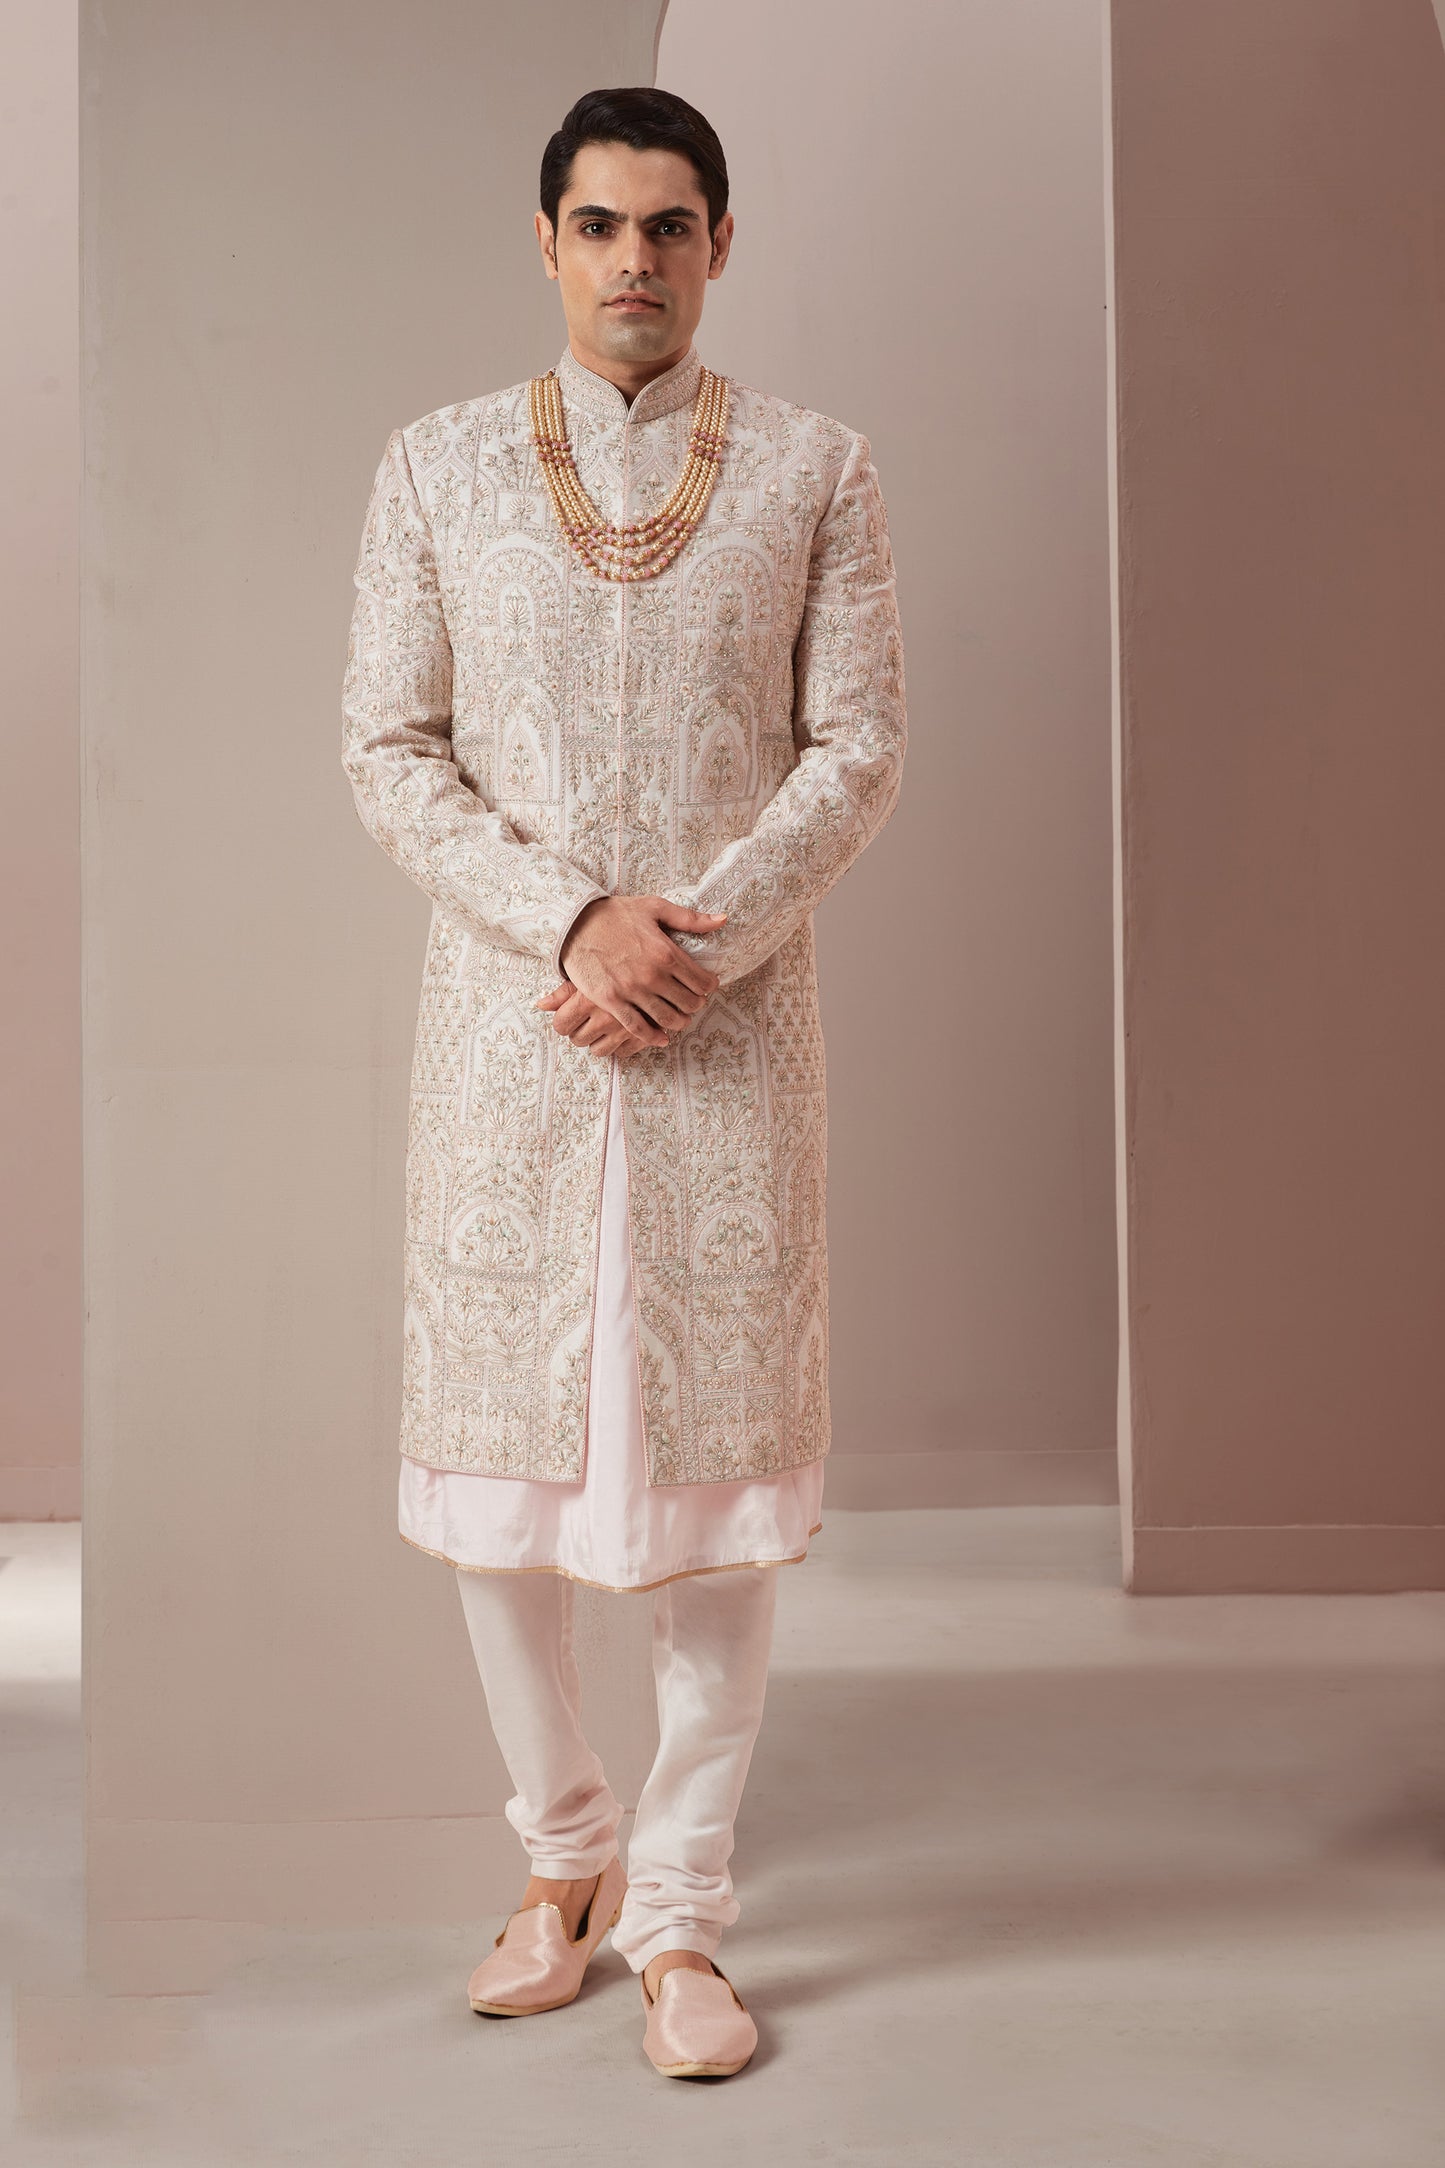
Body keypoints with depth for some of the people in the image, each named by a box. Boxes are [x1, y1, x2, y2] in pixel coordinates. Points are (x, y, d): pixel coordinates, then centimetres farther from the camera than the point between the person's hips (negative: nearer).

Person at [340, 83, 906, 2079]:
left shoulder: (815, 469, 4)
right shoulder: (440, 467, 6)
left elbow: (860, 752, 0)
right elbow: (388, 750, 1)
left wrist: (698, 934, -14)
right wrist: (571, 923, -13)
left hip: (734, 1022, -1)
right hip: (506, 1018, 1)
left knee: (722, 1455, 1)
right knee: (499, 1452, 5)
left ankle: (679, 1915, 14)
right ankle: (563, 1856, 26)